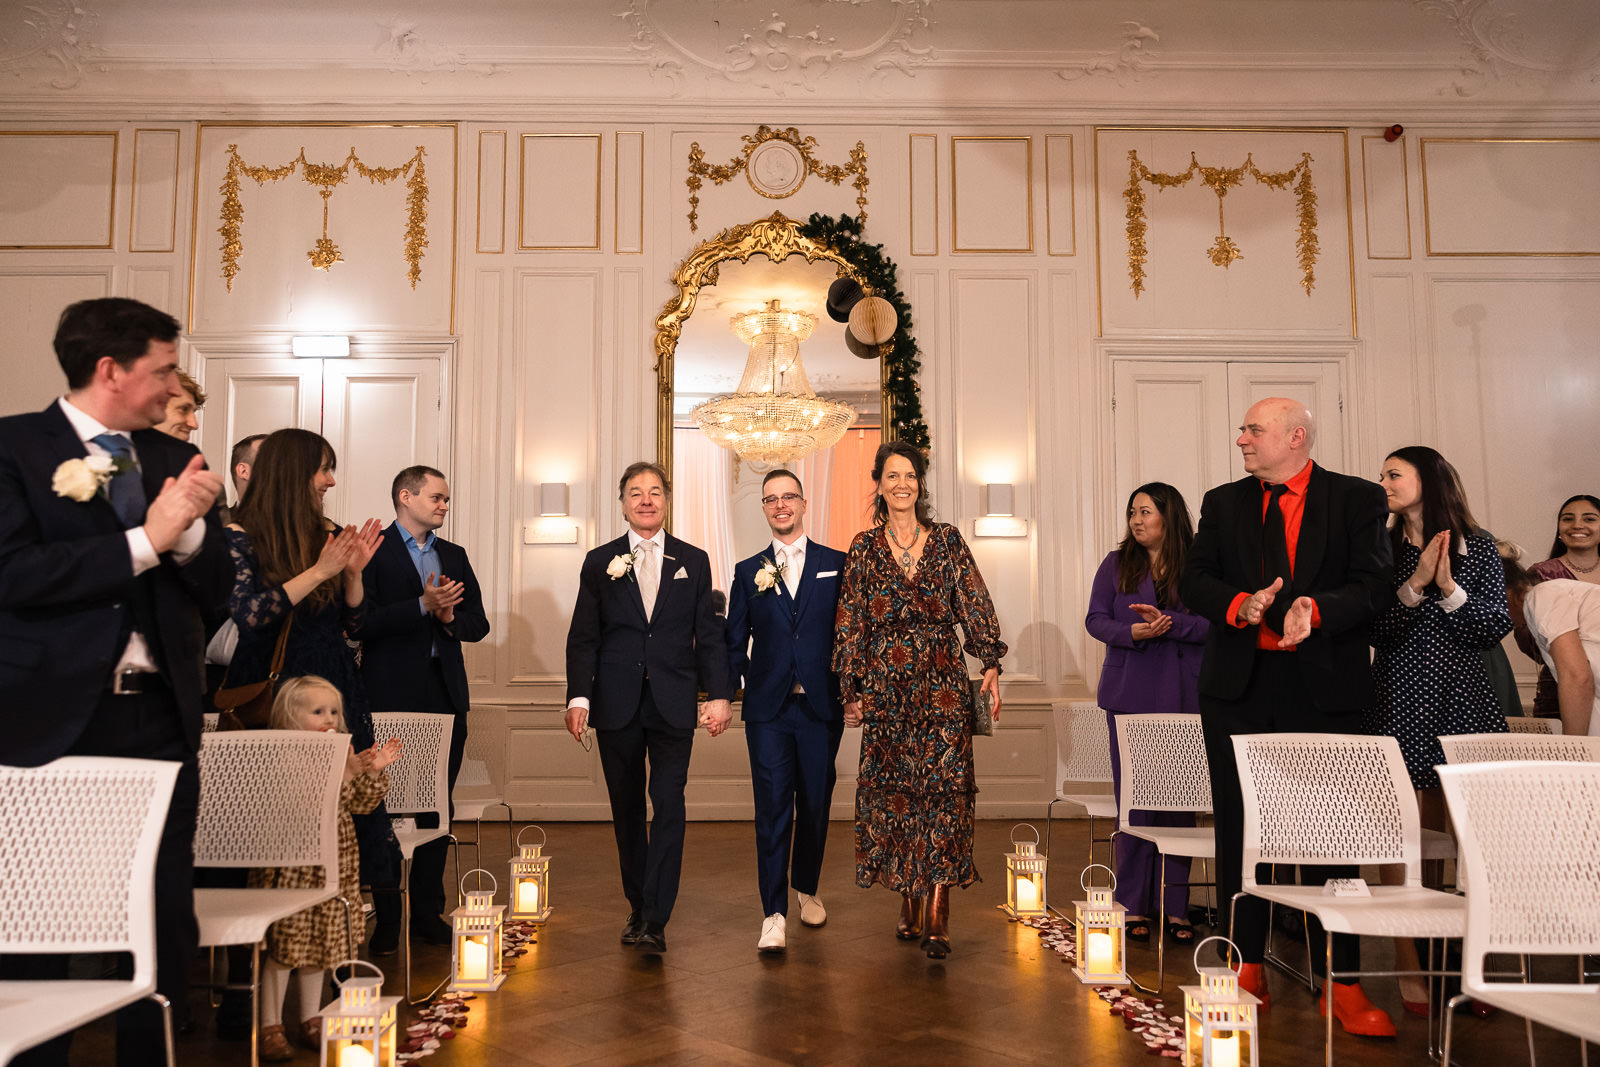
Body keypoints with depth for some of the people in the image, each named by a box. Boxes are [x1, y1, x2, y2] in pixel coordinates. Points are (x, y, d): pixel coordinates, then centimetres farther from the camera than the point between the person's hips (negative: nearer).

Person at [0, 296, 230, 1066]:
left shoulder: (175, 458, 11)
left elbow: (213, 589, 8)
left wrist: (190, 527, -11)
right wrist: (145, 541, -16)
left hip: (161, 718, 4)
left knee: (167, 923, 8)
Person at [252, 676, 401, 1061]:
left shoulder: (342, 755, 8)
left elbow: (360, 804, 8)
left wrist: (374, 771, -7)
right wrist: (343, 773, -32)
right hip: (291, 865, -6)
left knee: (321, 942, 13)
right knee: (284, 945, -1)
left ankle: (311, 1019, 25)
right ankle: (270, 1026, 12)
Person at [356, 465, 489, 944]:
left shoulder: (454, 556, 17)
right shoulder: (372, 550, -2)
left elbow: (478, 623, 14)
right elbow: (359, 622, -13)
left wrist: (450, 617, -7)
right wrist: (423, 606, -19)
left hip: (445, 695, 5)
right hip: (393, 696, -5)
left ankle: (427, 912, 17)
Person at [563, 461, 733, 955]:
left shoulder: (693, 561, 8)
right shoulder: (600, 562, 7)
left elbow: (709, 635, 6)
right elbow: (583, 637, 4)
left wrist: (719, 695, -4)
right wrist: (579, 696, -8)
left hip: (673, 704, -1)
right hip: (617, 706, 1)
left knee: (668, 805, -9)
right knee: (627, 810, 9)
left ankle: (655, 920, -5)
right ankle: (638, 907, 24)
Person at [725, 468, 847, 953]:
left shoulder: (837, 564, 5)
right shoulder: (748, 572, 8)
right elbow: (735, 644, 9)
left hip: (821, 707, 0)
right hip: (768, 709, 0)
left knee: (815, 804, 10)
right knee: (773, 808, -3)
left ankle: (806, 889, 32)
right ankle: (774, 913, 3)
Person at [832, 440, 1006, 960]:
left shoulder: (947, 541, 6)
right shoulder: (864, 548, 7)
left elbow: (975, 606, 5)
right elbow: (850, 624, 7)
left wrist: (990, 664, -4)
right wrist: (852, 692, 4)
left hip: (942, 683, -1)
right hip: (886, 687, 1)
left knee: (943, 785, -9)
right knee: (892, 789, 4)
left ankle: (936, 916, -8)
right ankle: (909, 903, 19)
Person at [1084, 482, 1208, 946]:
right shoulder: (1117, 564, 8)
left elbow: (1211, 625, -4)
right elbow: (1095, 619, 3)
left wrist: (1169, 624, -20)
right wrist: (1133, 633, -14)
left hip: (1182, 698, -1)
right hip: (1129, 695, 1)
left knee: (1179, 800, 3)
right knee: (1133, 801, 2)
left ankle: (1177, 907, 12)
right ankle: (1134, 907, 10)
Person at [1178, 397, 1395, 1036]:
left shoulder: (1357, 499, 3)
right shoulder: (1223, 503, 11)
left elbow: (1374, 583, -7)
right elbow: (1193, 581, 4)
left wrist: (1315, 609, -25)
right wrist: (1239, 604, -16)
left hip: (1324, 687, -3)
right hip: (1238, 685, 3)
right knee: (1238, 828, 7)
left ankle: (1340, 985, 10)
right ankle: (1248, 970, 19)